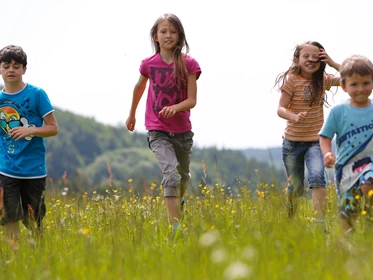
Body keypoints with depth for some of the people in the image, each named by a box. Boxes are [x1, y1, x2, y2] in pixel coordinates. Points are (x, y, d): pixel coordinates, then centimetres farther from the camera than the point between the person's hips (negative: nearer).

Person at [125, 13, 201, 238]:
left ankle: (178, 201, 55)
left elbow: (192, 100, -11)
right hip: (158, 131, -2)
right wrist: (132, 114, 28)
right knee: (171, 174, -22)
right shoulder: (149, 64, -4)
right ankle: (176, 227, -24)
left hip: (182, 131, 2)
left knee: (183, 176, 20)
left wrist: (175, 108, -31)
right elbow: (139, 87, 17)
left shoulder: (188, 64, -8)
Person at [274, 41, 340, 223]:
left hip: (315, 141, 1)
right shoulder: (292, 80, -10)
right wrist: (295, 117, -36)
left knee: (316, 177, -24)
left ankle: (320, 221, -26)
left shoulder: (323, 80, 1)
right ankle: (289, 220, 34)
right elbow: (281, 109, -15)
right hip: (293, 142, -1)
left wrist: (332, 63, -12)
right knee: (295, 188, 8)